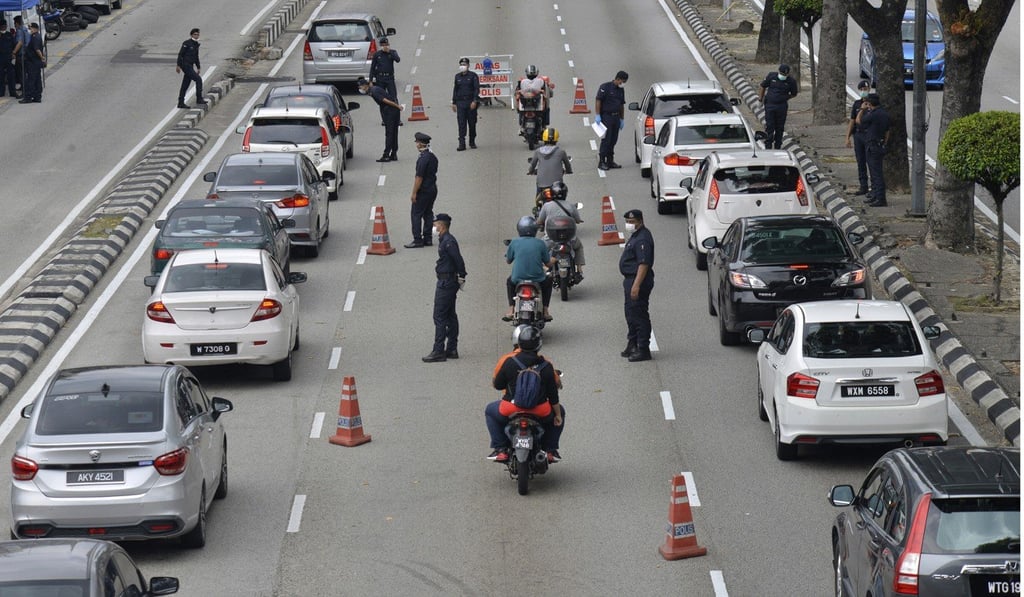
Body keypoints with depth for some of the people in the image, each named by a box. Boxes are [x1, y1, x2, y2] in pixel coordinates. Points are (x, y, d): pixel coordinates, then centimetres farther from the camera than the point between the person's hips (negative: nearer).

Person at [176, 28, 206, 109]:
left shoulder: (196, 44, 14)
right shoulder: (187, 43, -11)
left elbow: (196, 57, 24)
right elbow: (180, 54, -12)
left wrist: (198, 67, 23)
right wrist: (178, 65, -16)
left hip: (190, 66, 8)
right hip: (186, 65, -8)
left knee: (185, 85, 9)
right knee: (198, 79, -14)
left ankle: (181, 103, 13)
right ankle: (199, 99, -12)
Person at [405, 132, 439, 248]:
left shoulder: (423, 159, -21)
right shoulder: (433, 156, 7)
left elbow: (419, 177, -21)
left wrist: (414, 193, -16)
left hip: (423, 191, -9)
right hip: (433, 189, 9)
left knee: (416, 214, -3)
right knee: (428, 213, 13)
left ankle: (418, 240, -5)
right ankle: (427, 239, 16)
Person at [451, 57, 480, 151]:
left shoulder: (473, 76, 0)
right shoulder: (457, 76, 11)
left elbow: (476, 89, -5)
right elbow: (455, 90, 16)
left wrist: (474, 101, -15)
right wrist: (453, 103, 12)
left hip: (470, 103, -2)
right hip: (460, 103, 2)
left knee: (472, 123, 5)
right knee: (461, 124, -6)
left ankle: (472, 142, 19)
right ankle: (461, 144, -9)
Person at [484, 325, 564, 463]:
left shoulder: (507, 360, -8)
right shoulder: (546, 365, -2)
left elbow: (497, 385, 2)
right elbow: (553, 393, 3)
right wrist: (558, 415, 16)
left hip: (510, 411, -1)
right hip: (541, 413, 1)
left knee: (490, 410, 31)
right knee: (560, 411, 32)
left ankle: (500, 450, 19)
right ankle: (550, 450, 25)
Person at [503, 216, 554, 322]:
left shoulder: (514, 243, -5)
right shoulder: (540, 243, -5)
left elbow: (508, 261, 9)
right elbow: (548, 263, 4)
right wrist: (554, 260, 28)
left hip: (518, 279, 0)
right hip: (538, 279, 0)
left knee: (510, 281, 36)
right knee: (548, 281, 34)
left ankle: (511, 310, 25)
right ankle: (545, 311, 27)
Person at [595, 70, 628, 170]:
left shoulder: (621, 90, 14)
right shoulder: (605, 87, -8)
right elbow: (598, 101, -11)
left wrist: (622, 119, 19)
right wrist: (598, 115, -16)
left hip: (616, 117, 7)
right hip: (606, 116, -7)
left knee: (613, 140, 7)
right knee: (606, 140, -9)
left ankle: (610, 161, 14)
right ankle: (601, 162, -5)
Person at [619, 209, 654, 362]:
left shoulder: (642, 239, -20)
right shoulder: (636, 236, 15)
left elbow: (644, 264, -27)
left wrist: (636, 286, -30)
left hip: (638, 280, -11)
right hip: (630, 280, 11)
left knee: (639, 316, -8)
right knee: (631, 314, 19)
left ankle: (643, 350, -6)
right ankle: (632, 345, 30)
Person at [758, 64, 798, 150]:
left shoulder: (791, 81, -3)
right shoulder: (771, 76, -2)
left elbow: (793, 94, 11)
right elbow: (762, 87, 9)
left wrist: (785, 98, 0)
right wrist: (760, 99, 7)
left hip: (782, 106, 0)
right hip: (769, 105, 0)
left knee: (780, 127, 6)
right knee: (769, 126, -1)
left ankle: (777, 147, 17)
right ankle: (768, 147, 4)